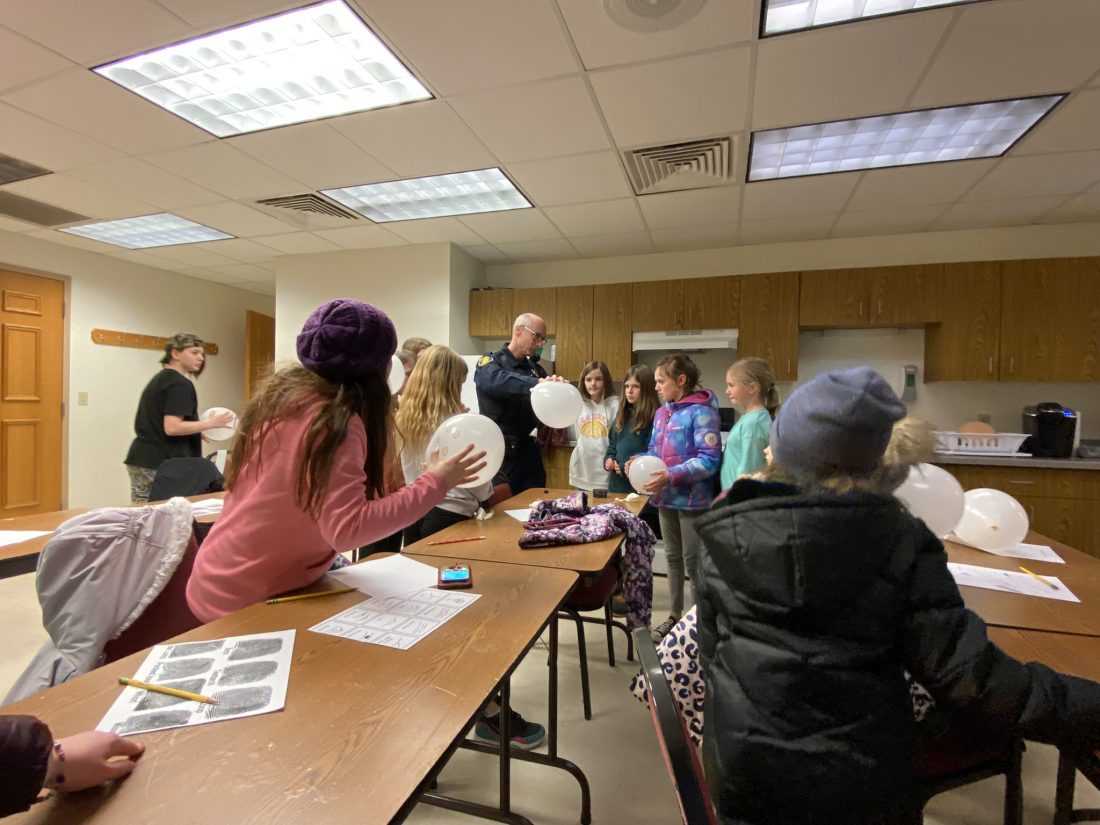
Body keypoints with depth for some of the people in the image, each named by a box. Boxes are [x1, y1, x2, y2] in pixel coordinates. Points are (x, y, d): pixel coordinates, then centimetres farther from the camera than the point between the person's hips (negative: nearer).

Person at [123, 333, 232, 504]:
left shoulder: (159, 378, 18)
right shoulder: (180, 384, -13)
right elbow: (172, 427, -22)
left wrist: (196, 432, 23)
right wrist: (210, 423, -16)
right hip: (161, 464, -10)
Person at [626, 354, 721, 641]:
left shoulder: (701, 412, -15)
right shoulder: (661, 413, 7)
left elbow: (710, 460, -20)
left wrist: (672, 476, -27)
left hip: (692, 498, -7)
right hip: (666, 497, 7)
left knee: (694, 562, 5)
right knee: (672, 558, 18)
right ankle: (675, 615, 34)